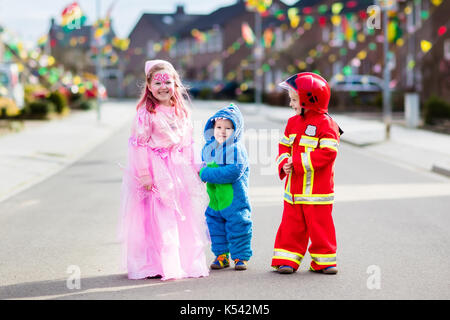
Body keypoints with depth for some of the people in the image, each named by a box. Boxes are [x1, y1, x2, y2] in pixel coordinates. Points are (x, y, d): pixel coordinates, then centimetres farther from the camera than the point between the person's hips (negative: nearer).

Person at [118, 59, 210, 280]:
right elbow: (139, 145, -12)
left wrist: (195, 167, 12)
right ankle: (164, 267, -1)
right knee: (159, 219, -7)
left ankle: (188, 262, 19)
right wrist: (144, 174, -17)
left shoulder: (182, 111, 9)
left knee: (184, 218, 9)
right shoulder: (146, 113, -10)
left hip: (179, 170, 6)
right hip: (156, 171, -6)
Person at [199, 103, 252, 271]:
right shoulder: (208, 148, 7)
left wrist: (206, 174, -22)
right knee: (215, 226, 13)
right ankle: (221, 255, 27)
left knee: (237, 226, 1)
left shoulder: (237, 150, -15)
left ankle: (241, 257, 13)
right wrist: (200, 172, -6)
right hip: (214, 199, 7)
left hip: (234, 199, -6)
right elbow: (203, 166, 20)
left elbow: (233, 172, -25)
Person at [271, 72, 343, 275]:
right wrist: (284, 163, -5)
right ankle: (287, 258, 14)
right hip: (294, 187, 6)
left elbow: (328, 153, -20)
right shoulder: (293, 123, 11)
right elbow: (284, 146, 17)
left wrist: (299, 163, -22)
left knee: (320, 225, 3)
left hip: (317, 189, -6)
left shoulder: (326, 124, -11)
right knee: (291, 225, 7)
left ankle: (323, 261, 15)